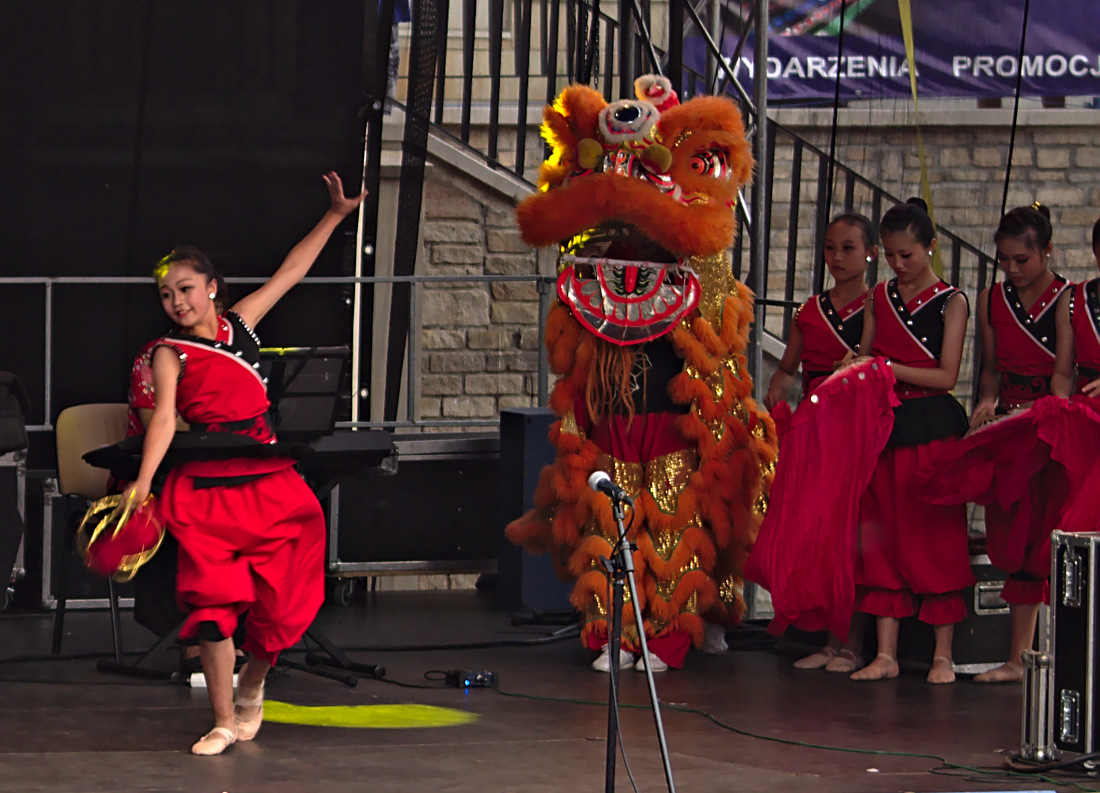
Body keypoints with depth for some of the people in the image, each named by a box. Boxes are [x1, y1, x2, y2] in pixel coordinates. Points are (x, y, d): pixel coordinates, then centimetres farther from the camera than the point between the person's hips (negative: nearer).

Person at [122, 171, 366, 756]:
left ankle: (252, 688, 29)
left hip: (268, 479, 3)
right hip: (205, 485, -3)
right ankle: (224, 722, 0)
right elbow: (163, 416, -13)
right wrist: (142, 483, -28)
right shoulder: (169, 354, 1)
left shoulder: (240, 323, 13)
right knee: (213, 601, -8)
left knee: (278, 601, 1)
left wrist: (335, 215, 21)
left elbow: (291, 271, 21)